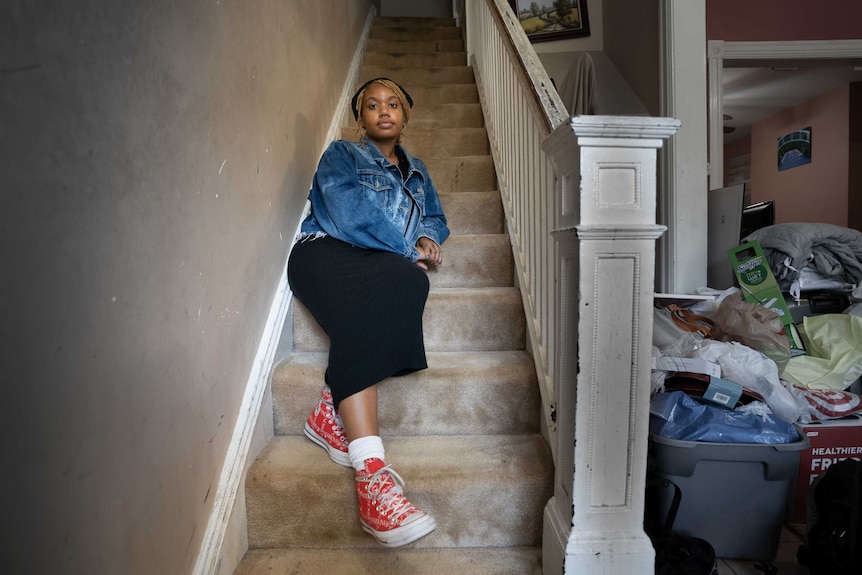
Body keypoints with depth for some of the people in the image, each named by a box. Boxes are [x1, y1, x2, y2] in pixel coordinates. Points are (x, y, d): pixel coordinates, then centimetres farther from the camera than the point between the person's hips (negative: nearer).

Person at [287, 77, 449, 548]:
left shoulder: (415, 171, 32)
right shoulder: (341, 156, 13)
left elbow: (436, 216, 30)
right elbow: (351, 218, -4)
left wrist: (428, 237, 5)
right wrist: (410, 251, -6)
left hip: (385, 264, 4)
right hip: (326, 253, -4)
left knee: (409, 282, -34)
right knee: (365, 308, -38)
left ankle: (332, 414, -31)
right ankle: (371, 473, -45)